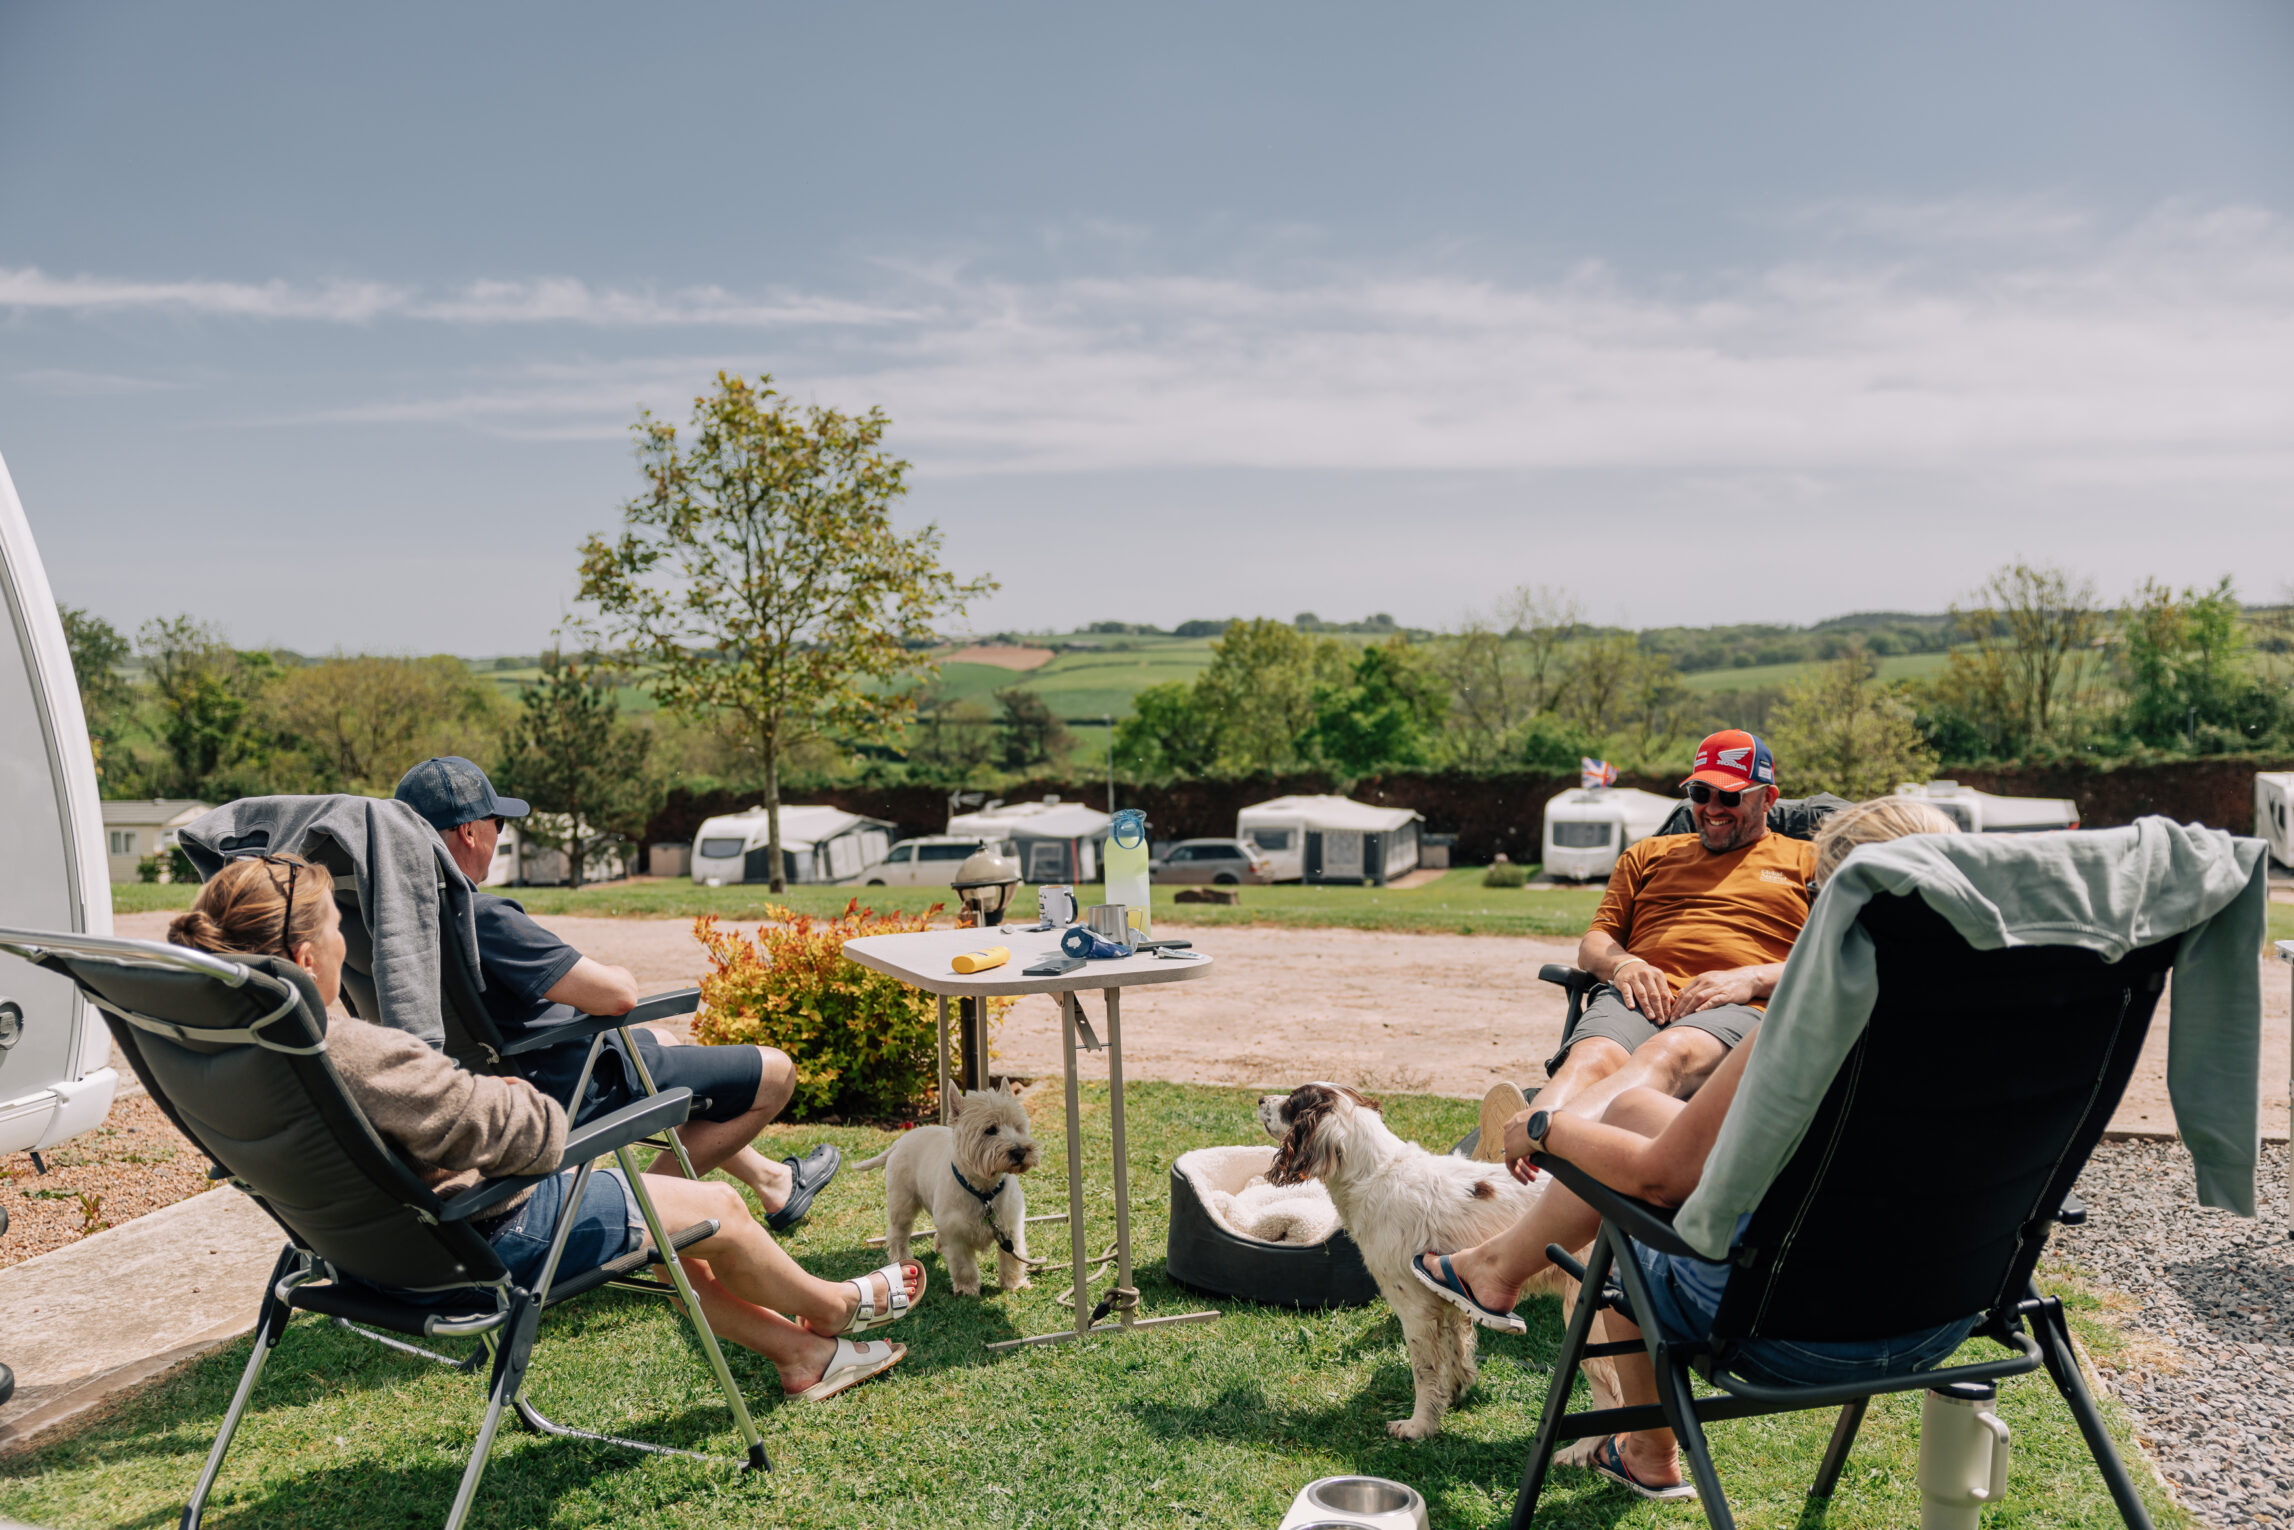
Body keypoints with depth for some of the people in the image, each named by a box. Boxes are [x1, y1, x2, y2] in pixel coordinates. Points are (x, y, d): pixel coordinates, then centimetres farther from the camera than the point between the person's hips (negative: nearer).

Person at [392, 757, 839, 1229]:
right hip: (576, 1091, -10)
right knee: (776, 1071, -2)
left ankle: (768, 1178, 41)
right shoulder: (483, 917, -32)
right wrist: (619, 974, -9)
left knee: (667, 1039, 35)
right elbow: (618, 995, -33)